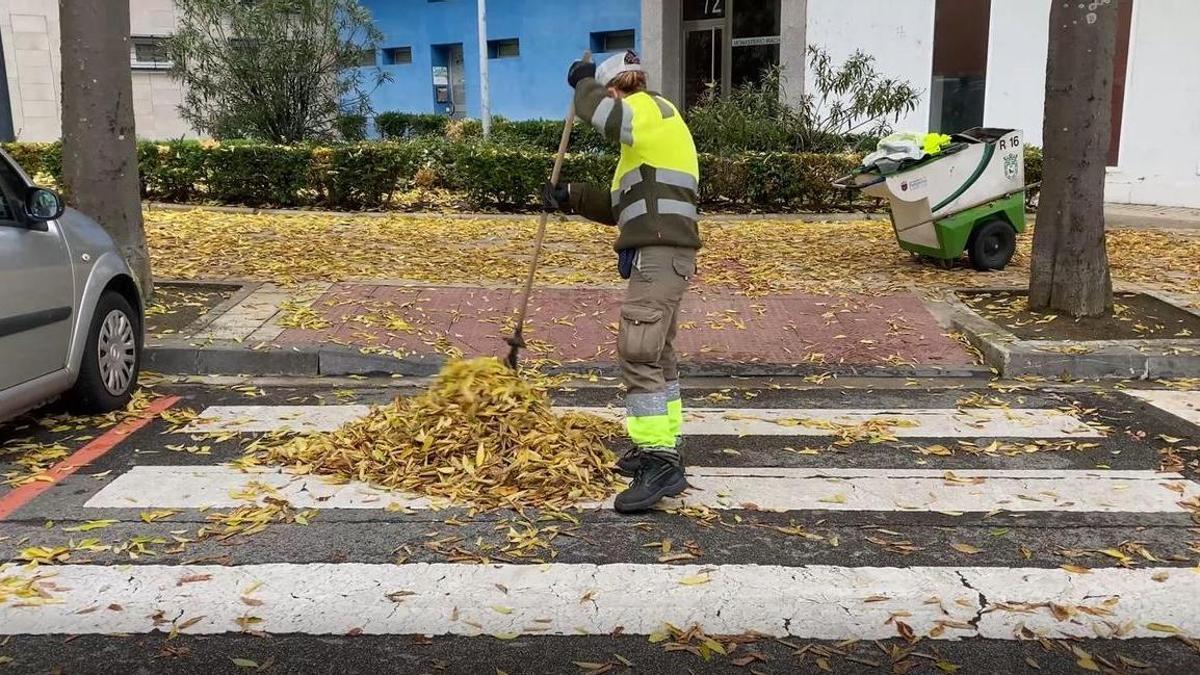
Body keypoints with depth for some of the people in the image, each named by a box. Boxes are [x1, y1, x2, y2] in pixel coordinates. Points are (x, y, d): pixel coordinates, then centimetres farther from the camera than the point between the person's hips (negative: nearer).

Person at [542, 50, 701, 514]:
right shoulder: (644, 134, 28)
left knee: (639, 354, -16)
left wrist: (584, 83, -3)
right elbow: (620, 206, 28)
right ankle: (659, 446, 25)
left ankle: (661, 463, -17)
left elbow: (601, 113, -25)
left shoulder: (651, 108, -2)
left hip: (660, 254, -11)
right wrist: (569, 198, 18)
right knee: (657, 356, 16)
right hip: (658, 255, 11)